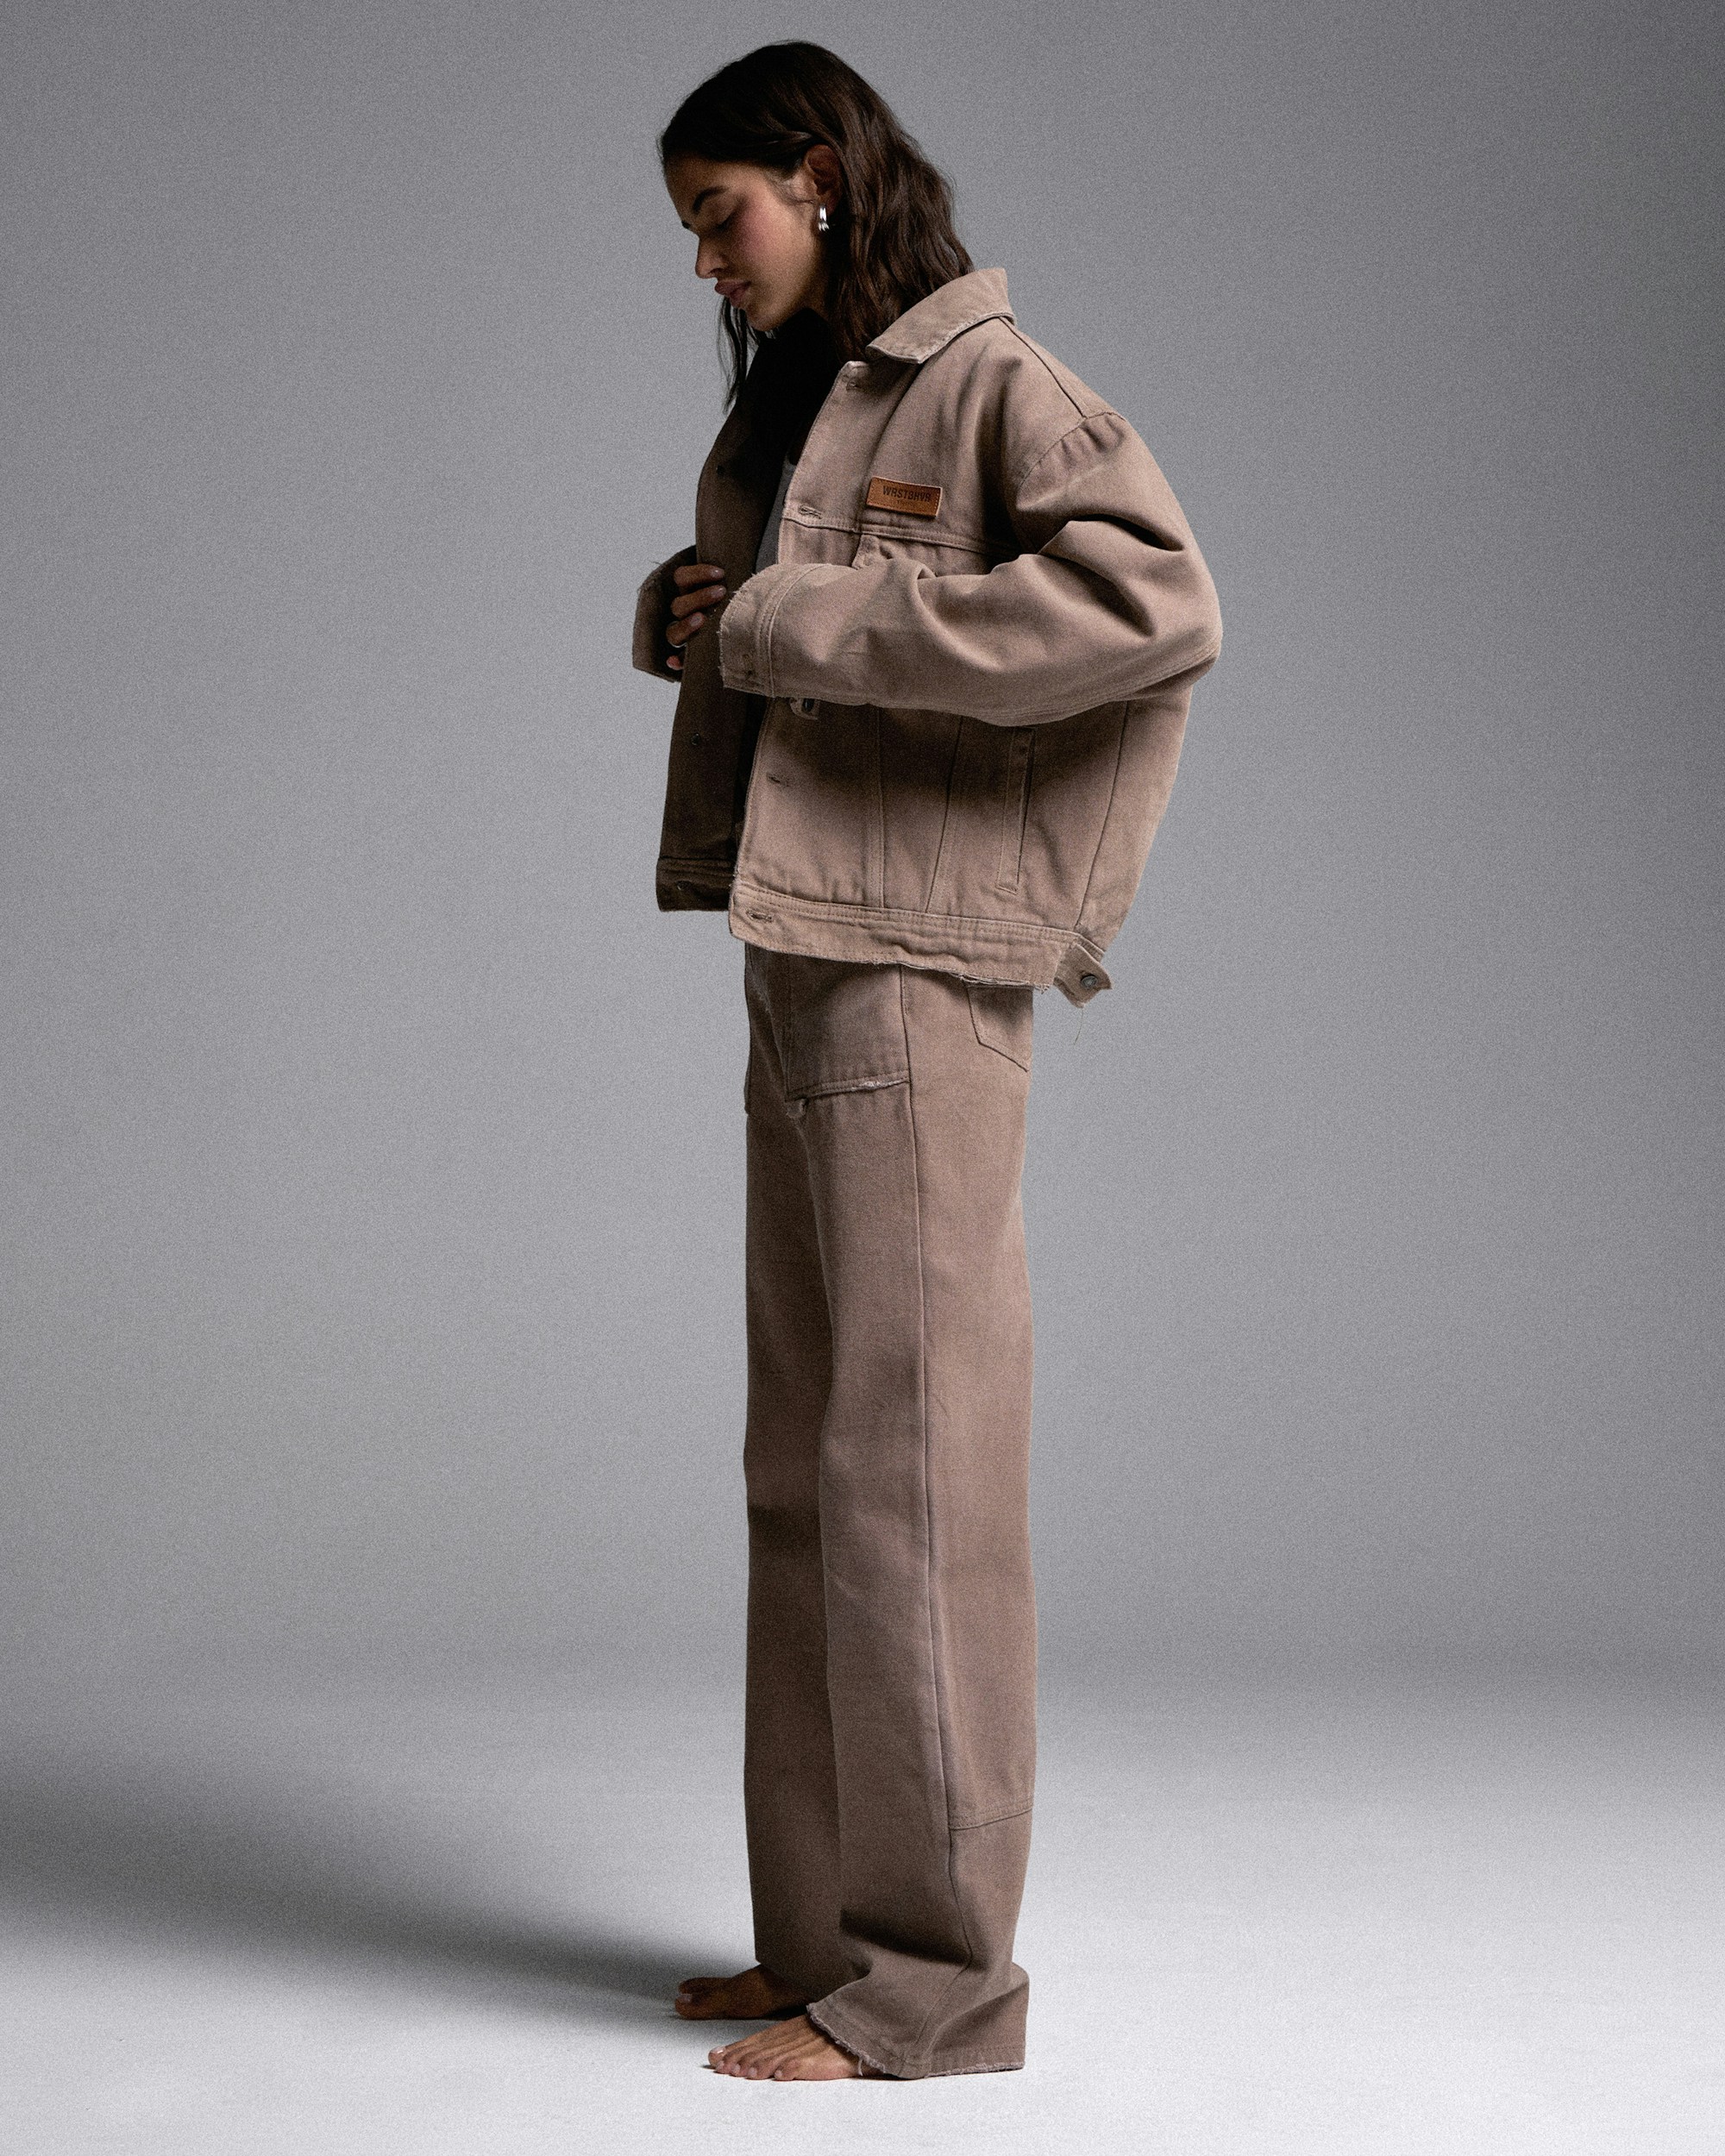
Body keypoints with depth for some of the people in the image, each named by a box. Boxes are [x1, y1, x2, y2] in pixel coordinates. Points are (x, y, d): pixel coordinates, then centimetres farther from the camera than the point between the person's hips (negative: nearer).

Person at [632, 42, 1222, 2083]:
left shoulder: (995, 386, -7)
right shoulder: (788, 407, 18)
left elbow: (1162, 603, -23)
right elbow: (730, 613, 33)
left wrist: (807, 619, -20)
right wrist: (680, 615, 8)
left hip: (919, 977, -9)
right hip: (800, 973, 9)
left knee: (910, 1461, -6)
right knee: (807, 1474, 11)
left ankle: (932, 1976, 2)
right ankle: (826, 1934, 21)